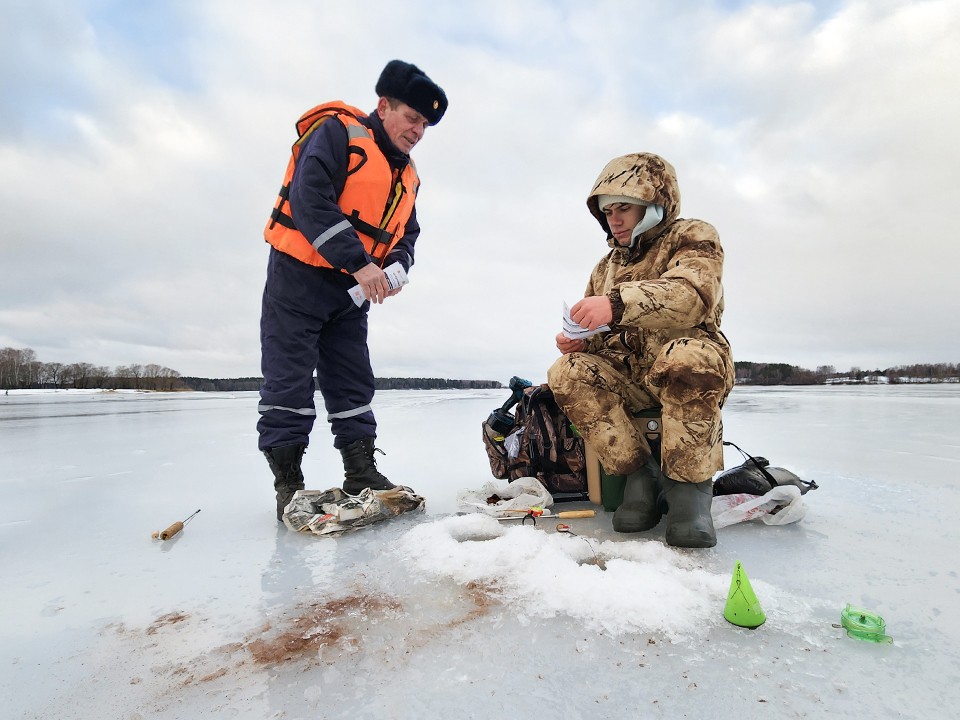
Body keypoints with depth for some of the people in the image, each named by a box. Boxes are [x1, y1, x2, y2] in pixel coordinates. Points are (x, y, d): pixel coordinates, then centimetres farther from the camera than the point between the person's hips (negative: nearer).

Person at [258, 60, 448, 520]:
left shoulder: (406, 175, 15)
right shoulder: (337, 133, -7)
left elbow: (406, 234, 18)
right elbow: (310, 200, -21)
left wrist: (395, 266, -5)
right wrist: (359, 262, -27)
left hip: (352, 292, 7)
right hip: (299, 275, -7)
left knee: (354, 384, 7)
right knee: (289, 382, -4)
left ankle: (362, 473, 15)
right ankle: (288, 482, 6)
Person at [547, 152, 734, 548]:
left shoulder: (692, 236, 1)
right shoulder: (607, 266, 19)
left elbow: (692, 295, -22)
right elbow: (599, 335, 17)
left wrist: (618, 304, -37)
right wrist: (578, 338, -9)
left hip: (692, 366, -4)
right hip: (628, 378, 5)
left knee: (686, 359, -39)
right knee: (567, 373, -23)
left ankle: (689, 484, -23)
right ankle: (640, 473, -17)